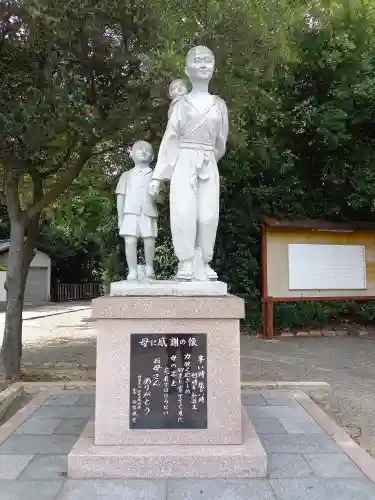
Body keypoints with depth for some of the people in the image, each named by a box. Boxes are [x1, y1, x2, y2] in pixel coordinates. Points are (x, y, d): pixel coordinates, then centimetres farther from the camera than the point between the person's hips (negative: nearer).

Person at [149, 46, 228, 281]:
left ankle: (204, 262, 4)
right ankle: (186, 262, -8)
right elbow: (170, 139, 2)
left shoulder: (219, 105, 12)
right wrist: (158, 175, -3)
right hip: (184, 163, -2)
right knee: (184, 212, -13)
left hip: (208, 166, 2)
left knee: (208, 214, -5)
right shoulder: (181, 104, 6)